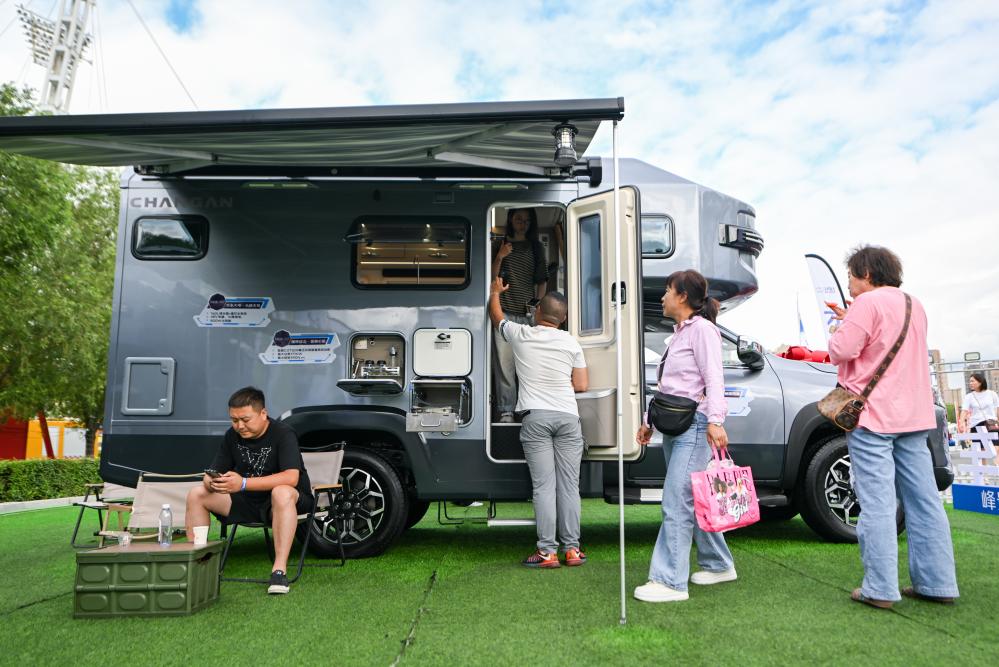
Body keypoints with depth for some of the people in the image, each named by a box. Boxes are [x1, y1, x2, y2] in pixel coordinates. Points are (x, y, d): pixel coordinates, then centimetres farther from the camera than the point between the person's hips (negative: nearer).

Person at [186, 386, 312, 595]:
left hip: (292, 500, -6)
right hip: (248, 502, 6)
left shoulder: (283, 434, -18)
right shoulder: (232, 436, 3)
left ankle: (279, 570, -40)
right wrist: (213, 482, -23)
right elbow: (213, 473, 4)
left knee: (281, 493, -41)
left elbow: (291, 477, -31)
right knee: (196, 495, -4)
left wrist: (243, 483, -38)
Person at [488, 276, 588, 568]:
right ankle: (572, 548, 10)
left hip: (535, 417, -1)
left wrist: (495, 292, 43)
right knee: (569, 485, 6)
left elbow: (496, 316, 24)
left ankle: (547, 551, 0)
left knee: (543, 485, -1)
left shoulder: (520, 335, 4)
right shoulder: (571, 342, 6)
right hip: (567, 416, 1)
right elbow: (582, 385, 6)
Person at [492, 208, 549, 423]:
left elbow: (542, 280, 13)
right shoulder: (500, 244, 10)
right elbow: (492, 278, 6)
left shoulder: (536, 248, 14)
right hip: (504, 312, -1)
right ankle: (506, 411, -1)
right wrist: (499, 257, -10)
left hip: (528, 314, 1)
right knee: (504, 363, -6)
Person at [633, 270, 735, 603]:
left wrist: (715, 420, -29)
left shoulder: (702, 329, -7)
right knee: (693, 502, 16)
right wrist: (651, 421, 24)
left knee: (676, 502, -12)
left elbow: (713, 379, -18)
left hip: (694, 425, -10)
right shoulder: (680, 332, 21)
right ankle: (718, 565, 29)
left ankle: (670, 581, -9)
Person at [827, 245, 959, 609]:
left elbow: (842, 350, -16)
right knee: (923, 501, 10)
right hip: (914, 415, 8)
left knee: (877, 503, -6)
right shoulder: (914, 305, 17)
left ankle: (880, 589, -3)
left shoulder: (869, 302, -10)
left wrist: (839, 330, 4)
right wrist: (851, 320, 23)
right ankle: (937, 583, 15)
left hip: (872, 415, -8)